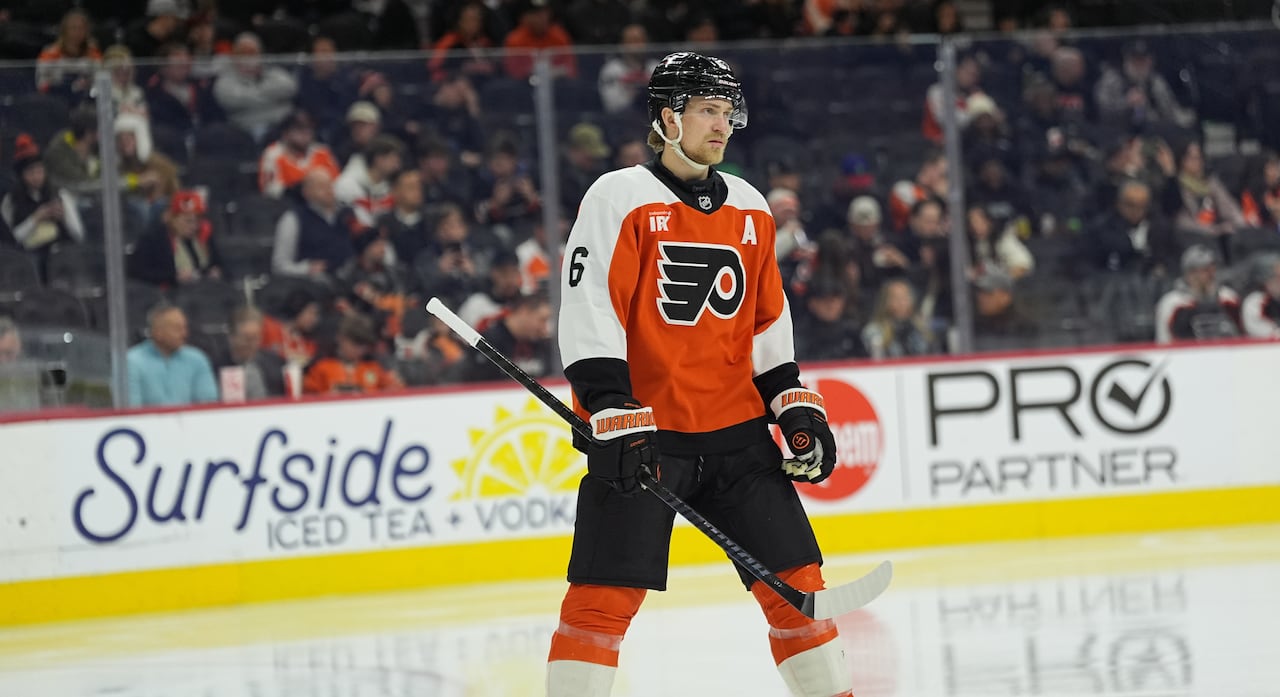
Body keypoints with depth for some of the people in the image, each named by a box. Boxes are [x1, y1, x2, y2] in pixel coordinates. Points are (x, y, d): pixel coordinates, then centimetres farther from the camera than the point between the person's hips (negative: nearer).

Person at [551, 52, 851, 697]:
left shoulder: (749, 209, 12)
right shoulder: (618, 199, -7)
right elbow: (588, 315, -12)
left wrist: (797, 408, 10)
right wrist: (614, 419, -19)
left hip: (736, 429, 5)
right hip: (641, 434, -5)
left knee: (794, 578, 3)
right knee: (606, 593, -10)